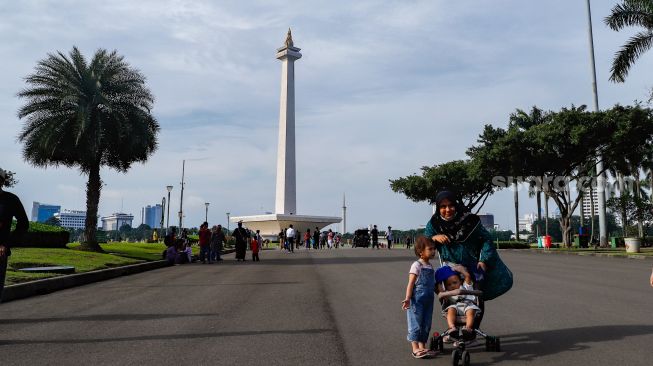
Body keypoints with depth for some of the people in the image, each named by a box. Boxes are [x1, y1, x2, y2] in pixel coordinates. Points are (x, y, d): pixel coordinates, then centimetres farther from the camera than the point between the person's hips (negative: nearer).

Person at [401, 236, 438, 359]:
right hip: (417, 301, -8)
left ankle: (422, 347, 21)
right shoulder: (417, 265, -10)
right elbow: (411, 283, -14)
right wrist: (407, 298, -23)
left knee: (426, 324, 11)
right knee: (416, 324, -2)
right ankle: (415, 349, 4)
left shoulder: (430, 266, 13)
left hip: (429, 300, 8)